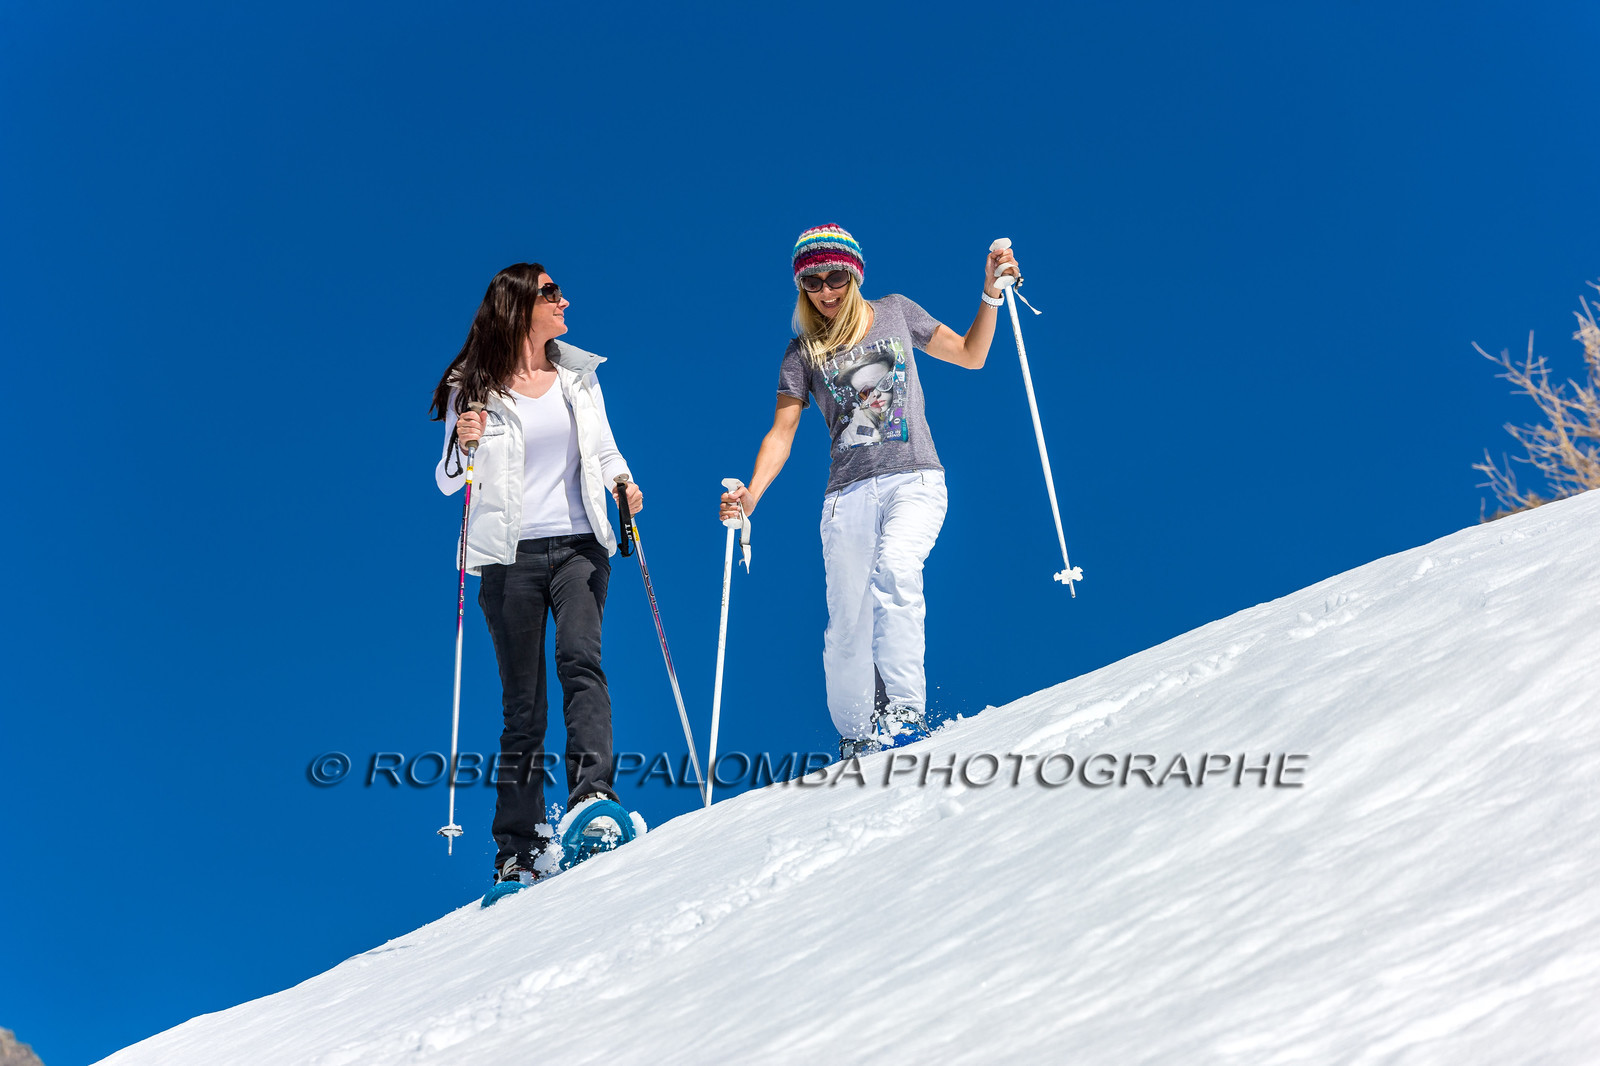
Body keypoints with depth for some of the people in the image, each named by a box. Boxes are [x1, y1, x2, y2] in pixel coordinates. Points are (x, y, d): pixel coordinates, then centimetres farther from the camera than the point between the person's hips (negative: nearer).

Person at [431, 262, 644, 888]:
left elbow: (603, 450, 18)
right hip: (511, 556, -2)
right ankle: (520, 848, 8)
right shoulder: (474, 390, 1)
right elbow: (448, 482, 2)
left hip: (578, 545, 2)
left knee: (580, 659, -23)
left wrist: (621, 481, -4)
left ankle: (592, 795, -31)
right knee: (522, 706, 1)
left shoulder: (578, 376, 10)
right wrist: (465, 444, -19)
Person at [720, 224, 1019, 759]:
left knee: (895, 571, -31)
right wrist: (751, 493, -12)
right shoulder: (803, 353, 8)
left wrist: (990, 295, 2)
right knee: (847, 623, -2)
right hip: (849, 491, 2)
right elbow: (782, 432, 3)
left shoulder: (895, 313, 9)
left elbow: (971, 355, 15)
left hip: (914, 479, -2)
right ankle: (856, 738, 16)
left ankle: (904, 712, -30)